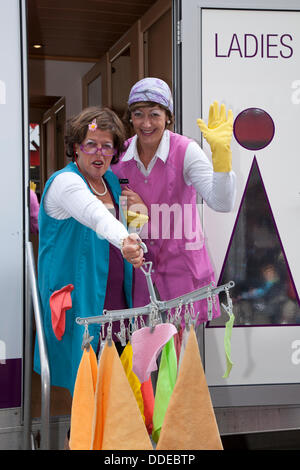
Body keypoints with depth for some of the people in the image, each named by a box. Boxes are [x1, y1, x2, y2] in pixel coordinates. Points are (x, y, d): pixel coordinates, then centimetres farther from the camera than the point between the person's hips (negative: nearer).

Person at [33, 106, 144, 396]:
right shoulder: (65, 181, -14)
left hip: (116, 299, 7)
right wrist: (123, 240, -55)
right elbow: (96, 215, -38)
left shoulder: (112, 180, 11)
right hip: (79, 301, -7)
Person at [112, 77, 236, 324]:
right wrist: (132, 211, -12)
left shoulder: (185, 150, -11)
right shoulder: (119, 154, -1)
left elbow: (222, 203, -23)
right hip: (138, 266, 3)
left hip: (182, 264, -2)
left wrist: (221, 152, -34)